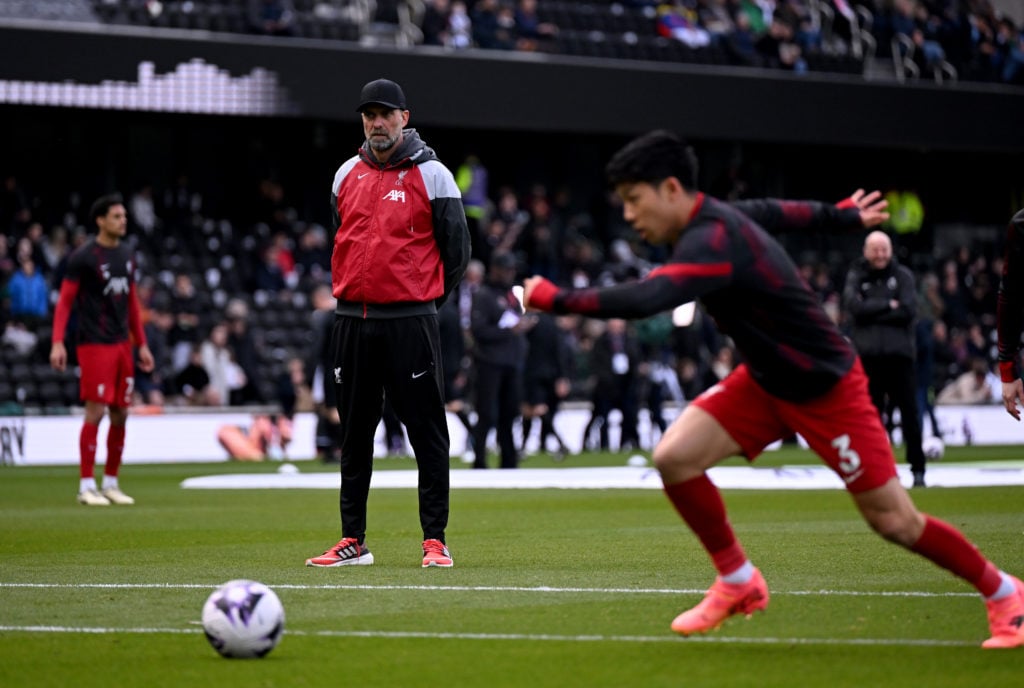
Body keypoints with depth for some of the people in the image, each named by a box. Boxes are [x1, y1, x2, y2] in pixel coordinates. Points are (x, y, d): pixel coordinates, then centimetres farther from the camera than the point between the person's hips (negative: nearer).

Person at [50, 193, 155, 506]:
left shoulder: (127, 255, 12)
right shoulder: (83, 256, -8)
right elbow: (65, 300, -8)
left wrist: (141, 344, 19)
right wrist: (57, 343, -17)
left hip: (122, 344, 7)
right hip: (95, 344, -7)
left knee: (120, 415, 7)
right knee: (95, 412, -9)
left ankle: (111, 483, 16)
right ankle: (87, 486, -3)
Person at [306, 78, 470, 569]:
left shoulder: (431, 175, -2)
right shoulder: (347, 175, 11)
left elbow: (456, 247, 1)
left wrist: (425, 296, 4)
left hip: (410, 321, -5)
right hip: (352, 321, 5)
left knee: (427, 432, -3)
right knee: (354, 433, 8)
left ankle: (435, 539, 0)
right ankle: (353, 541, 14)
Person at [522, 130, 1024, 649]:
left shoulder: (713, 242, -32)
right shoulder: (710, 220, -3)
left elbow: (645, 301, -48)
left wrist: (556, 299, -40)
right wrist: (845, 214, 33)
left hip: (827, 388, -8)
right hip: (766, 381, 8)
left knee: (894, 521, -2)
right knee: (674, 457, -10)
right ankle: (737, 581, 8)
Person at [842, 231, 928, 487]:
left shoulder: (903, 275, 7)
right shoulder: (856, 276, 9)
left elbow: (908, 310, -7)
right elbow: (854, 306, -8)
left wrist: (872, 312, -8)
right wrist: (888, 306, -10)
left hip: (900, 353, -1)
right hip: (869, 355, 1)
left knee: (909, 413, 0)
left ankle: (918, 469, 6)